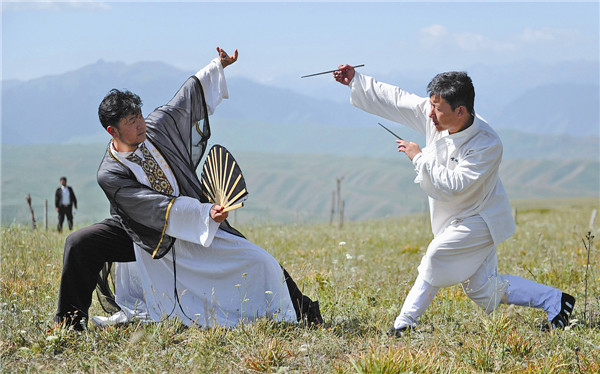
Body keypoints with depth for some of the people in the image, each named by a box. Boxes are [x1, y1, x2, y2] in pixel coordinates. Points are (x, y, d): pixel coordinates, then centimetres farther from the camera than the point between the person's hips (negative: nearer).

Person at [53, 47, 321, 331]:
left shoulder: (156, 128, -10)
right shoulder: (110, 174, -23)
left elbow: (188, 98, 8)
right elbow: (155, 207, -30)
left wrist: (218, 66, 11)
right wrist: (205, 213, -38)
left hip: (200, 224, 3)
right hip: (150, 237, -3)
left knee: (257, 262, -6)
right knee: (79, 244, -20)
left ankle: (302, 312, 12)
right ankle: (70, 321, -2)